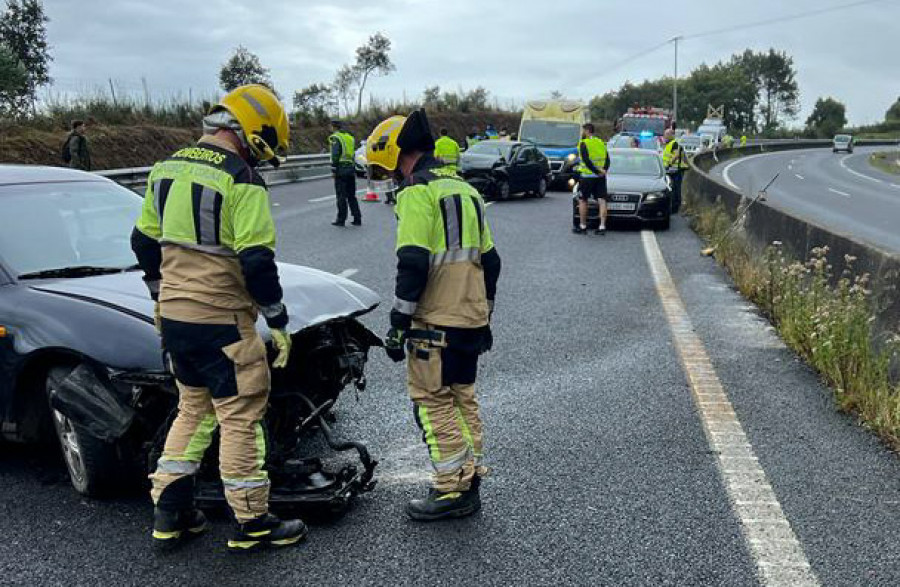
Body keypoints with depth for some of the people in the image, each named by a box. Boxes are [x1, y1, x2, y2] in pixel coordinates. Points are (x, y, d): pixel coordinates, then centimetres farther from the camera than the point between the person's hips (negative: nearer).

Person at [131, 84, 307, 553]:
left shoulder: (167, 168, 10)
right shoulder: (241, 180, -15)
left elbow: (144, 241, 16)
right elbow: (256, 261, -19)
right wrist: (278, 322, -9)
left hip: (173, 317, 8)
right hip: (221, 321, -8)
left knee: (194, 409, 20)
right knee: (240, 416, 4)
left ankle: (169, 514, 24)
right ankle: (251, 523, 13)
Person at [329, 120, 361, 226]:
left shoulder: (335, 138, -6)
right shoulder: (350, 137, 17)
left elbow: (335, 155, -15)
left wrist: (333, 170, -13)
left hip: (341, 169, -7)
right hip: (351, 169, 7)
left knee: (341, 196, -3)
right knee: (351, 195, 11)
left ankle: (341, 219, 0)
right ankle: (357, 219, 9)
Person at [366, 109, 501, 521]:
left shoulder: (417, 192, -12)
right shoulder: (464, 189, 16)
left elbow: (413, 265, -20)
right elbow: (489, 260, 19)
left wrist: (398, 323, -14)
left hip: (435, 322, -9)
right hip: (471, 319, 9)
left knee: (433, 402, 1)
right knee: (462, 398, 17)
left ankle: (453, 491, 6)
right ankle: (470, 483, 24)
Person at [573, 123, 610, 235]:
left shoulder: (584, 144, -8)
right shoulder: (601, 142, 13)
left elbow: (586, 160, -18)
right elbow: (607, 159, 10)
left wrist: (597, 171, -16)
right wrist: (603, 170, 0)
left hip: (587, 176, -5)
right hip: (601, 178, 5)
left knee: (582, 201, 7)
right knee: (602, 201, 1)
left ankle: (583, 226, 11)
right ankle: (602, 226, -5)